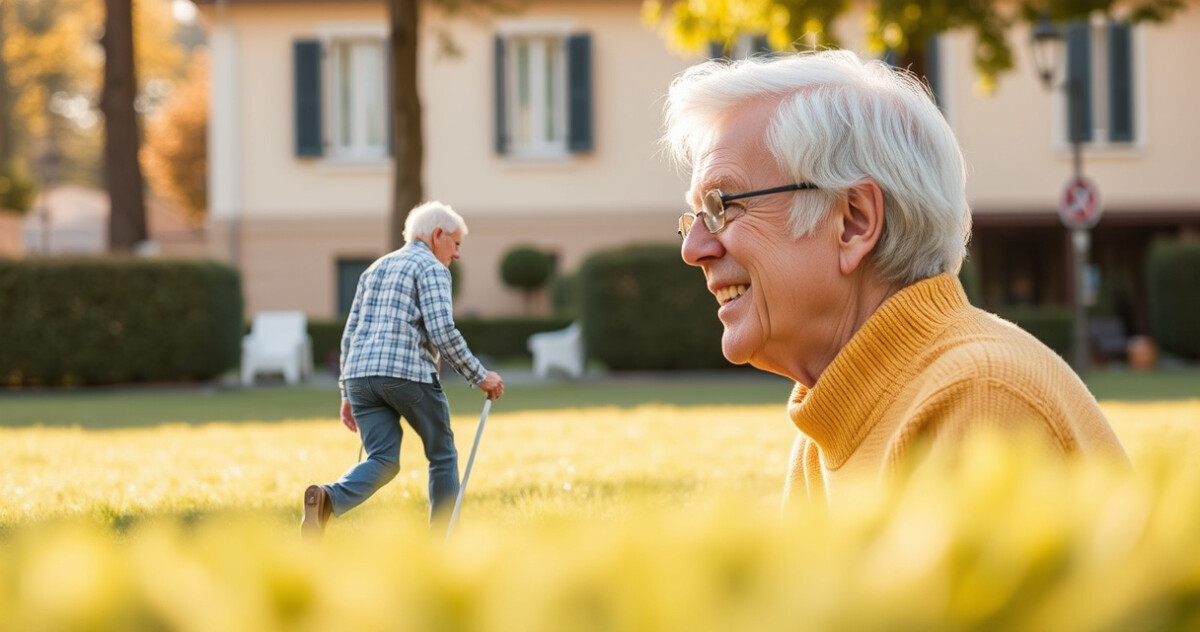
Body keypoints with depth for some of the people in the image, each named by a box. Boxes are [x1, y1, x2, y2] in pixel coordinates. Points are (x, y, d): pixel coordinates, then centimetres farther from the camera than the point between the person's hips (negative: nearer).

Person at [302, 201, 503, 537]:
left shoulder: (376, 268, 25)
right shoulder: (432, 268, 2)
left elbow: (350, 335, 22)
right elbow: (442, 332, -11)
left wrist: (347, 394, 24)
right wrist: (480, 377, -4)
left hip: (361, 375, 6)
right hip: (408, 374, -6)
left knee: (383, 462, 1)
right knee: (443, 456, 12)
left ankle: (328, 499, -28)